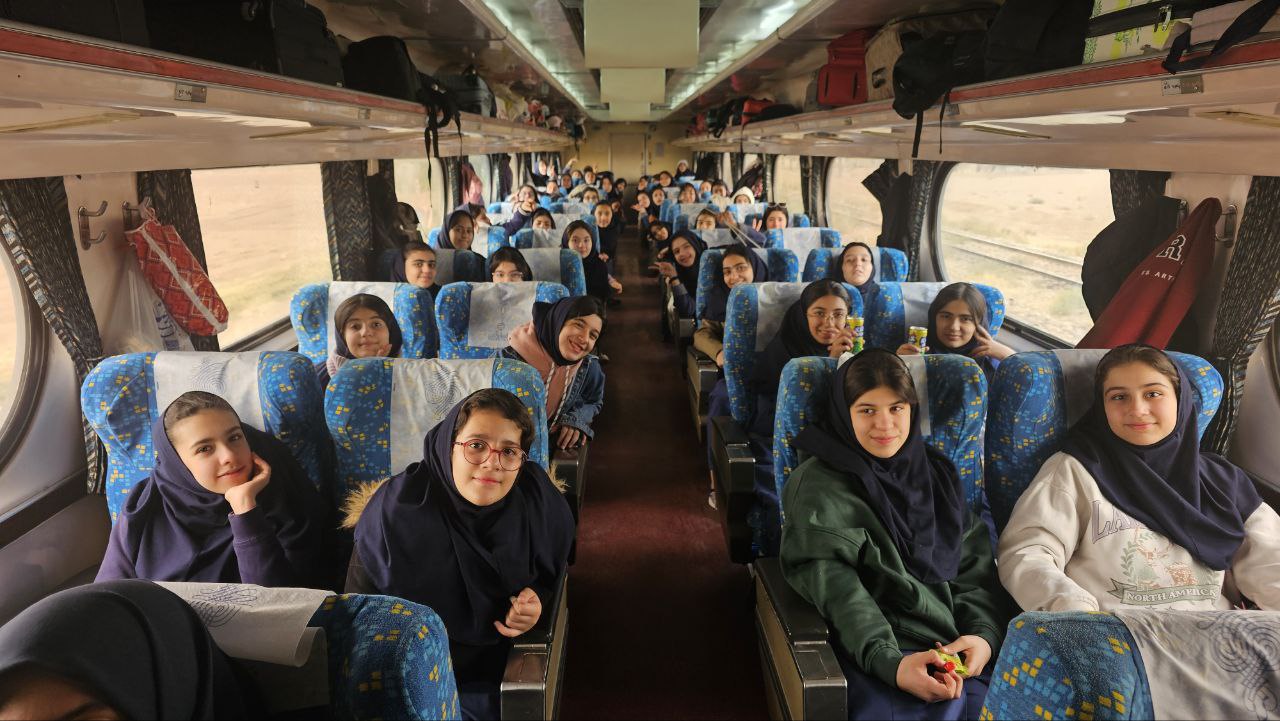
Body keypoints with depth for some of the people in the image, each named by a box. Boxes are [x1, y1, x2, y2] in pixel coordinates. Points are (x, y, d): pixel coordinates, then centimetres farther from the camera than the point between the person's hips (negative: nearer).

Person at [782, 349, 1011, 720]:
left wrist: (985, 634, -8)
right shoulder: (819, 485, 0)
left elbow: (976, 565, 11)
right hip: (879, 646, -4)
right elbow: (835, 585, -10)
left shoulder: (938, 474, 17)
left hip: (959, 644, 5)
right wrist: (889, 662, -23)